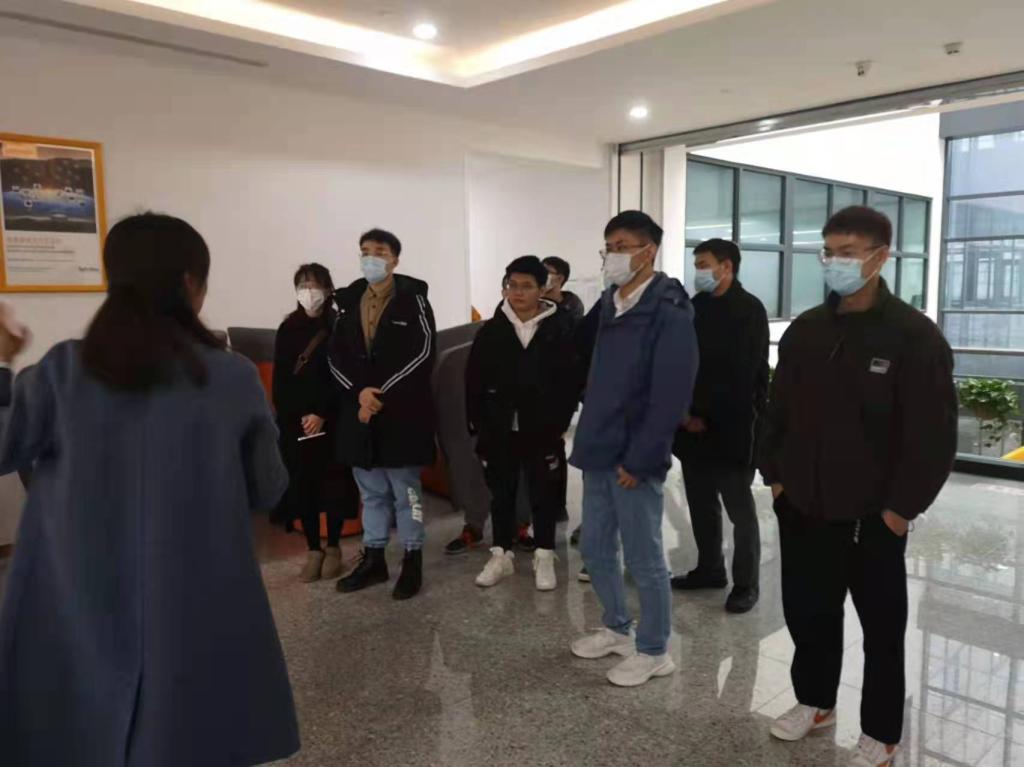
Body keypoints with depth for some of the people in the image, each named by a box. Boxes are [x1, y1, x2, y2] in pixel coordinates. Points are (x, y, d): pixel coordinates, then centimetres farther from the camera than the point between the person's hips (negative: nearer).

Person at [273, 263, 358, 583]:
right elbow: (280, 380, 5)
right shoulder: (287, 329, 8)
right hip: (295, 422, 3)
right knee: (303, 485, 3)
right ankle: (314, 550, 14)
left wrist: (322, 415, -14)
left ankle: (333, 548, 17)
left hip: (332, 421, -2)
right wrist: (297, 417, -6)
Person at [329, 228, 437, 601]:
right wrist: (359, 391, -11)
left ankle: (412, 562, 17)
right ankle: (373, 559, 27)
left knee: (406, 490, 5)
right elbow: (335, 356, 6)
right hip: (359, 410, 5)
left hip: (402, 412, -5)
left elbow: (422, 353, -12)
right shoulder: (348, 302, 10)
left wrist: (382, 393, -15)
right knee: (372, 491, 15)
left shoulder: (413, 299, -4)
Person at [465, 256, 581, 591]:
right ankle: (501, 555, 26)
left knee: (543, 493, 9)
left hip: (542, 429, -2)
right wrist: (477, 421, -2)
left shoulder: (560, 329, -4)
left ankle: (544, 557, 22)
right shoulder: (491, 330, 2)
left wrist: (560, 421, -9)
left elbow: (570, 381, -4)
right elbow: (474, 380, 3)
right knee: (501, 493, 12)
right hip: (499, 429, 2)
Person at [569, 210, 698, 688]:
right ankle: (617, 629, 38)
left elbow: (671, 397, -18)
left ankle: (654, 652, 25)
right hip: (598, 453, 8)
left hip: (634, 460, -8)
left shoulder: (669, 312, -14)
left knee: (644, 560, 6)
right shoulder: (608, 305, 10)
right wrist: (588, 440, 9)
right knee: (595, 551, 18)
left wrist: (638, 461, -18)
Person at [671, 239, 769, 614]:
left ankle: (746, 583, 15)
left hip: (731, 427, -6)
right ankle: (710, 569, 28)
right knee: (701, 504, 13)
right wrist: (684, 411, -1)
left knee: (740, 508, 4)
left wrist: (706, 416, -13)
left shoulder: (749, 310, -7)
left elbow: (741, 375, -14)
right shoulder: (694, 307, 11)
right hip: (694, 424, 6)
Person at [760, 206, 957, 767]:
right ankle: (815, 701, 39)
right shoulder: (804, 331, 5)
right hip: (801, 507, 5)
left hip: (874, 515, -5)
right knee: (806, 611, 17)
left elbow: (933, 432, -12)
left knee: (881, 626, 12)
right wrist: (775, 475, 7)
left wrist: (903, 505, -13)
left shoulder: (914, 335, -10)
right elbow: (778, 409, 12)